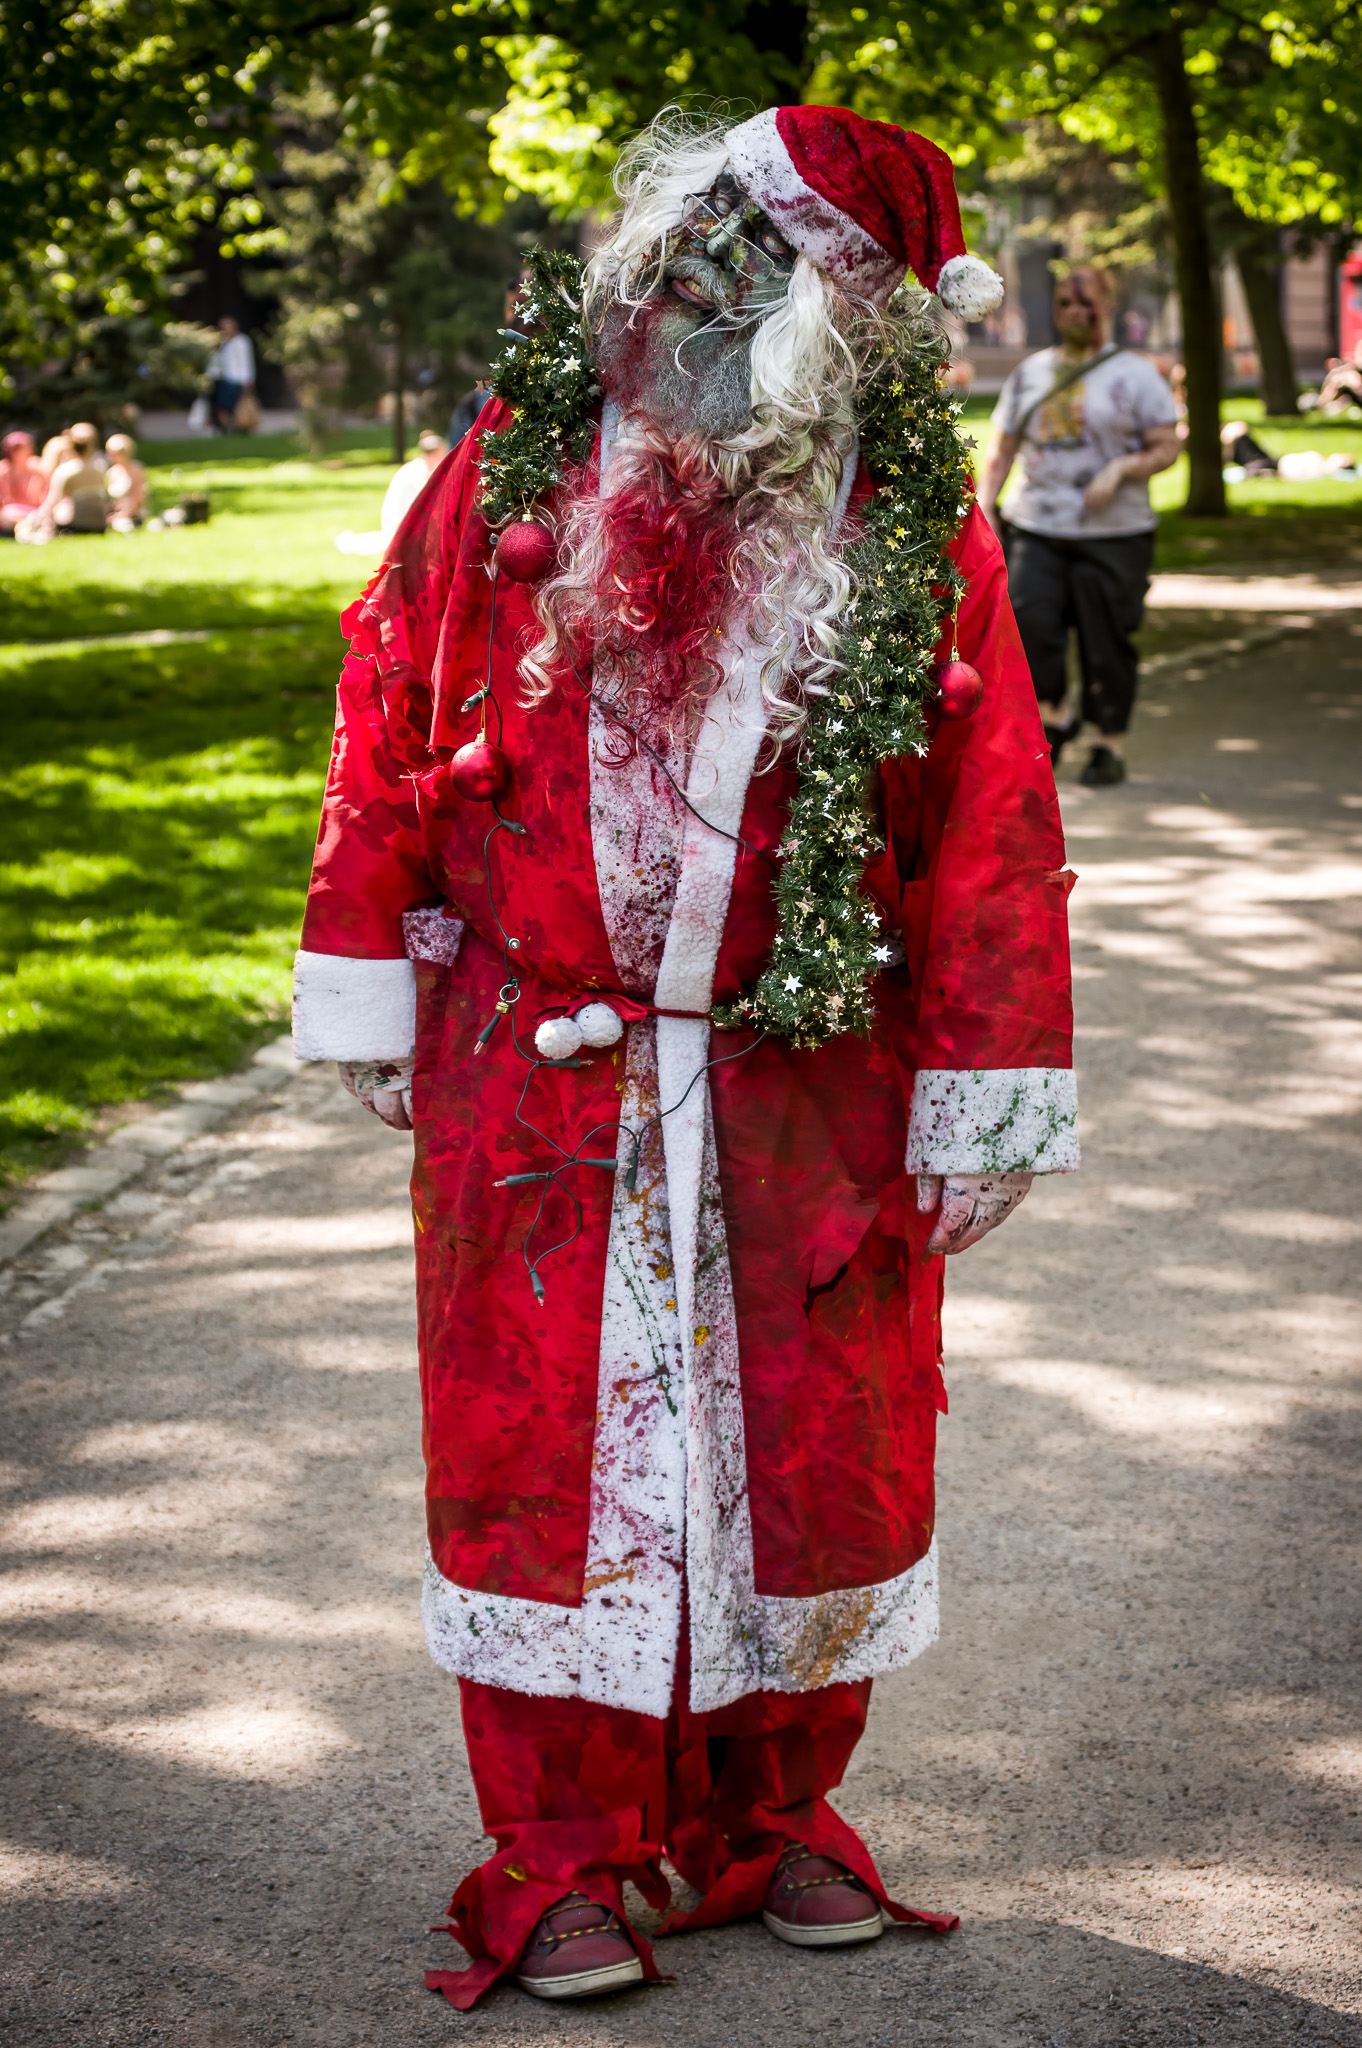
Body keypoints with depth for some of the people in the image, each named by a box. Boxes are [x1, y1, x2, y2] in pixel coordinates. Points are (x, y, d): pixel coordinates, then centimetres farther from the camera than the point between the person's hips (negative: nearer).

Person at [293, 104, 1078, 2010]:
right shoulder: (507, 479, -2)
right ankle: (559, 1856, 18)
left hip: (809, 1095, 0)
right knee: (549, 1448, 5)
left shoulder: (916, 530, -5)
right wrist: (371, 996, 3)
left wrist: (982, 1105, -6)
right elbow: (386, 729, 3)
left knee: (807, 1446, 10)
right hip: (532, 1076, 0)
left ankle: (772, 1809, 30)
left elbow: (993, 827, -4)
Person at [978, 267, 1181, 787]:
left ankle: (1111, 745, 14)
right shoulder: (1030, 373, 14)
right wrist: (983, 506, 4)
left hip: (1112, 534, -3)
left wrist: (1121, 470, -19)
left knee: (1106, 643, -2)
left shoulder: (1134, 374, 2)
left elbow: (1167, 447, -2)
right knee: (1026, 622, -13)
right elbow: (1002, 450, 17)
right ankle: (1059, 712, 13)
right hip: (1035, 528, 3)